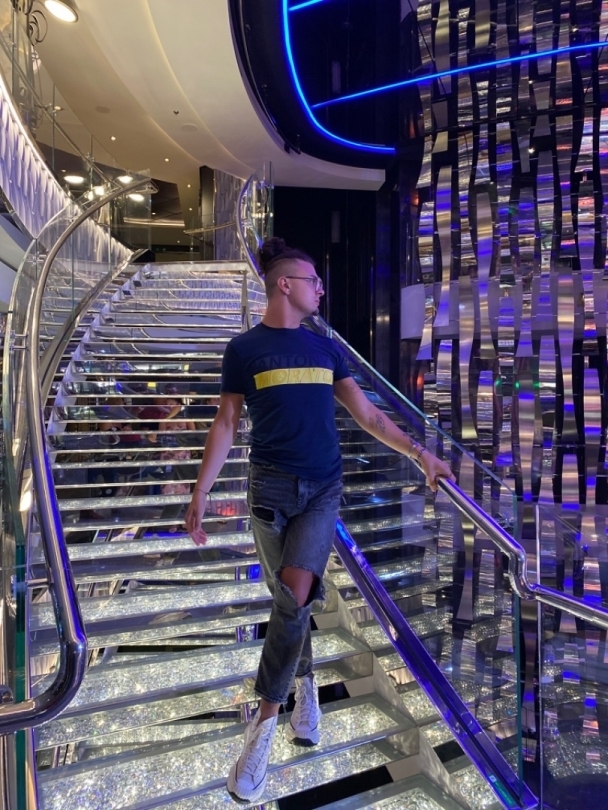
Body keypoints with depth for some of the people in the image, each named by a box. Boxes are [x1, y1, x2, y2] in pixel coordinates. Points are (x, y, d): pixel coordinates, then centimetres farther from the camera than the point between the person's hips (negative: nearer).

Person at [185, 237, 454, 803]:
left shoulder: (325, 347, 10)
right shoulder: (244, 348, 0)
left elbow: (367, 415, 11)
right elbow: (226, 424, 2)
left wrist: (420, 454, 6)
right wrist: (199, 494, -1)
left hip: (322, 489, 2)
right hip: (271, 489, -1)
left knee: (295, 592, -16)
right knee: (288, 598, 7)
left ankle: (266, 718, 4)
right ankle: (305, 685, 36)